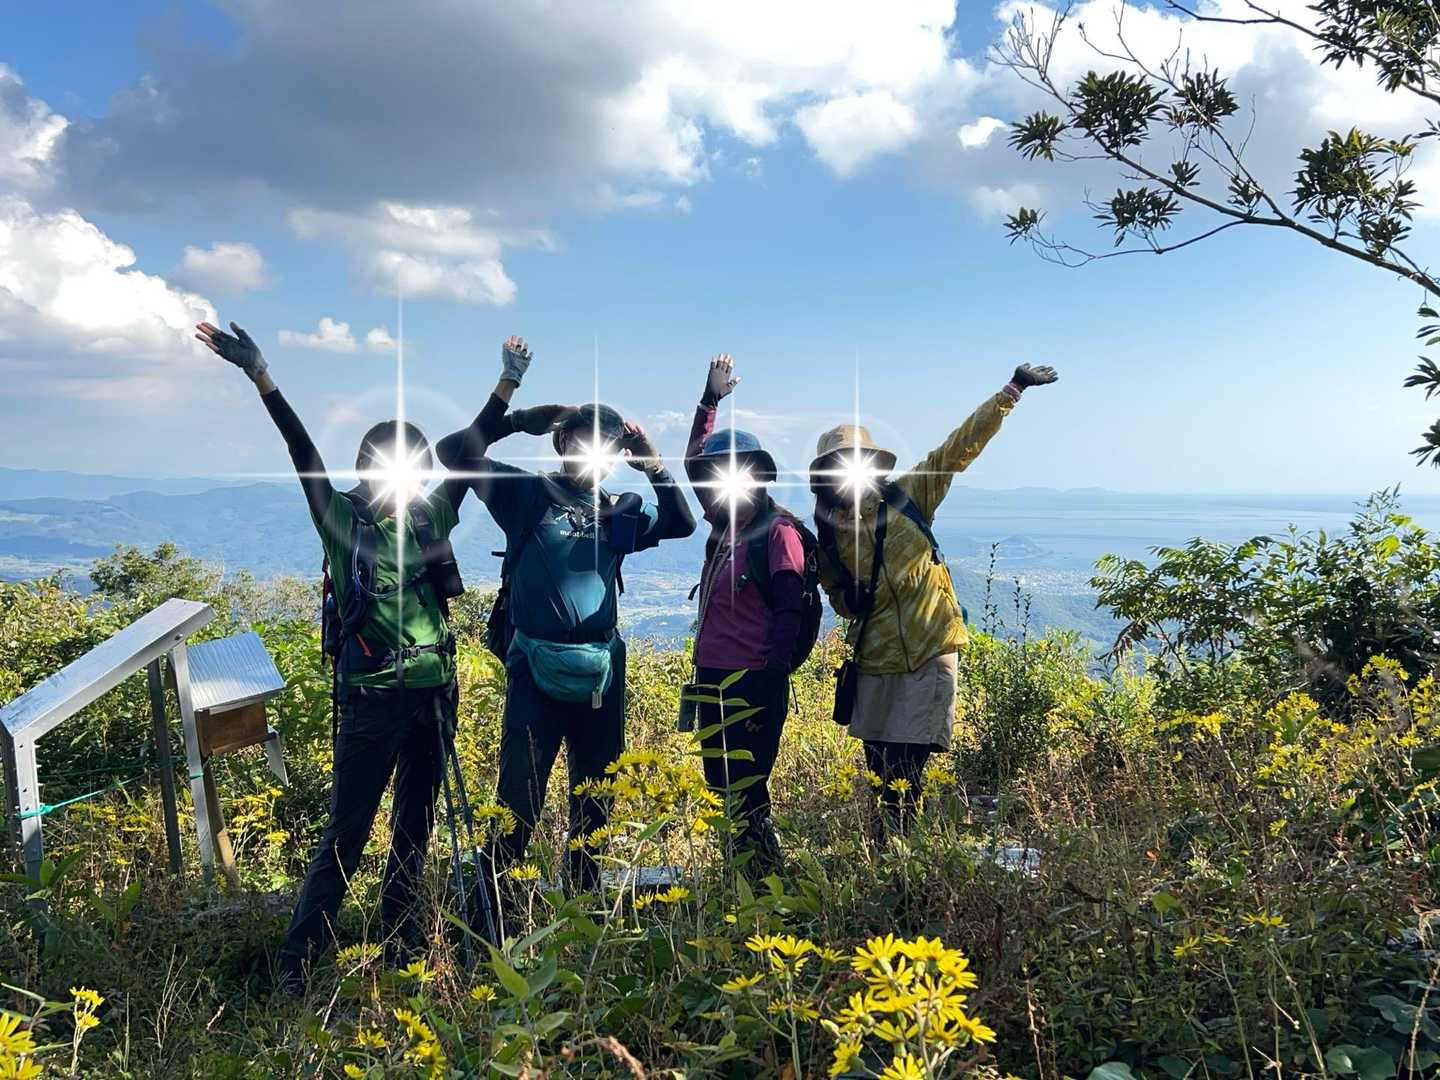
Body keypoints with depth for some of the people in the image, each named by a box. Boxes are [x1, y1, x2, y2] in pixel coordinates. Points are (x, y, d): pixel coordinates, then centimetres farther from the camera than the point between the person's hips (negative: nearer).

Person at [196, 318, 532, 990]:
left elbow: (472, 447, 4)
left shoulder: (432, 517, 5)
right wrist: (259, 375, -23)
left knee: (416, 826, 14)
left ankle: (399, 940, 29)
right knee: (346, 833, -2)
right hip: (372, 696, -4)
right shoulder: (341, 519, -4)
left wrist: (509, 383, 2)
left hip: (435, 690, 5)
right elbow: (302, 451, -14)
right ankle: (297, 960, 9)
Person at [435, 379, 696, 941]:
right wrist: (515, 420, -9)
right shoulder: (529, 494, 1)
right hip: (536, 668, -4)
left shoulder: (619, 513, 11)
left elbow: (682, 522, 6)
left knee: (596, 799, 13)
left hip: (602, 670, 5)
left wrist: (655, 467, -1)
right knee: (519, 799, -5)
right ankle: (488, 914, 6)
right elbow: (453, 451, -4)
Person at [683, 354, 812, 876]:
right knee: (722, 784, 15)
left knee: (746, 793, -6)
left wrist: (772, 679, -20)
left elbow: (788, 612, -15)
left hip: (753, 683, -9)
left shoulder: (778, 532, -11)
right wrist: (710, 398, 22)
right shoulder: (724, 524, 11)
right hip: (712, 677, 9)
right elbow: (695, 461, 24)